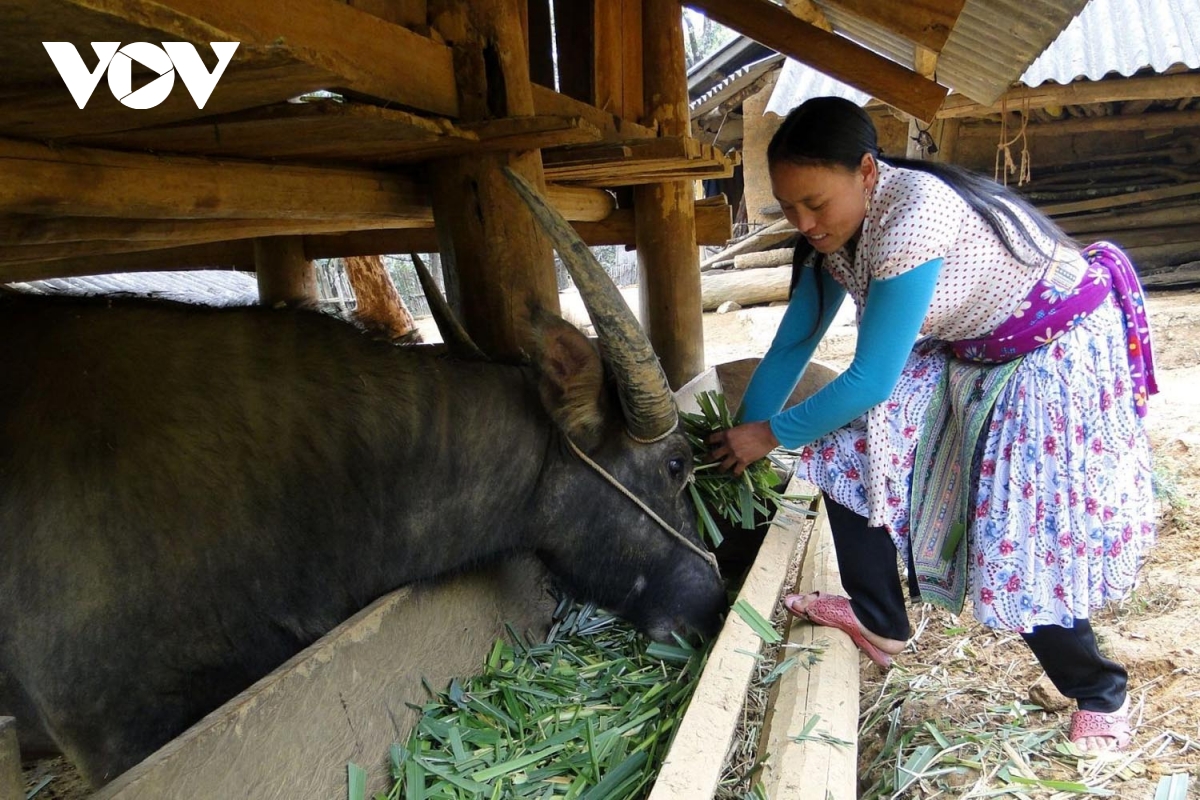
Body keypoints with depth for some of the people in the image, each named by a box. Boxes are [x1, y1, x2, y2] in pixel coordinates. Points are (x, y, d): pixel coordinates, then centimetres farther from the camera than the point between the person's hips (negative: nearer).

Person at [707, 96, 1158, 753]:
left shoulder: (912, 218, -34)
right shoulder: (834, 231, -8)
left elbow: (870, 382, -30)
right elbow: (791, 345, 1)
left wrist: (770, 434, -19)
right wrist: (740, 439, 0)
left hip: (1060, 354, -8)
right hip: (969, 352, 8)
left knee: (1024, 535, -9)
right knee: (850, 445, -6)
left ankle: (1101, 694, 19)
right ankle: (879, 623, 10)